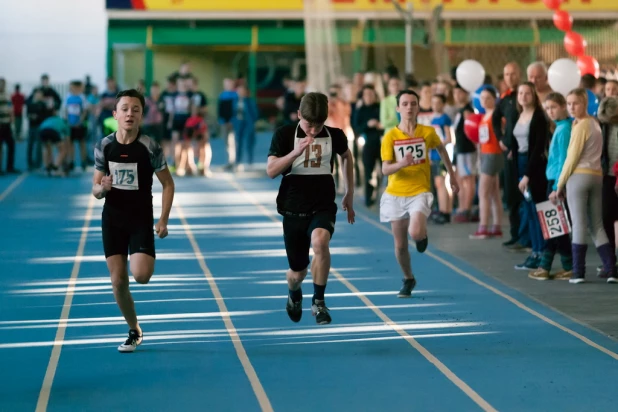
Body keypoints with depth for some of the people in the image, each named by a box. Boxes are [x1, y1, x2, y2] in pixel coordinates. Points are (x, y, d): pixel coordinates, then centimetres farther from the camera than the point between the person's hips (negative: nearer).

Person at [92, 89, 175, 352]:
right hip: (112, 219, 3)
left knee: (141, 276, -20)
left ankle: (146, 259, 18)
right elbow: (95, 189, 5)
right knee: (118, 280, 2)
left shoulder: (149, 147, -11)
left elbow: (168, 184, -3)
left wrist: (163, 220, -10)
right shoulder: (104, 146, -3)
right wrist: (102, 188, -20)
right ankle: (134, 331, 21)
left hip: (141, 219, -3)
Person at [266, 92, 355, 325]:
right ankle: (294, 296, 46)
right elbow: (271, 171, -14)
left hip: (323, 207, 0)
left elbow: (347, 157, 21)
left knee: (320, 241, -34)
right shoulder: (284, 135, -7)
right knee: (298, 272, 8)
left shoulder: (334, 136, -1)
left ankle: (319, 302, -18)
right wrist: (296, 152, -29)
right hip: (294, 210, 0)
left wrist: (350, 194, 23)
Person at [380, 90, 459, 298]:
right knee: (400, 245, 7)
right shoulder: (390, 136, -6)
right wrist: (401, 163, -31)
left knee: (415, 233, -27)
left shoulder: (427, 132, -3)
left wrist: (452, 175, 22)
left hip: (420, 192, -1)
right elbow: (385, 170, -11)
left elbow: (441, 149, 18)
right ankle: (408, 280, 32)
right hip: (395, 194, 1)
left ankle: (423, 234, 12)